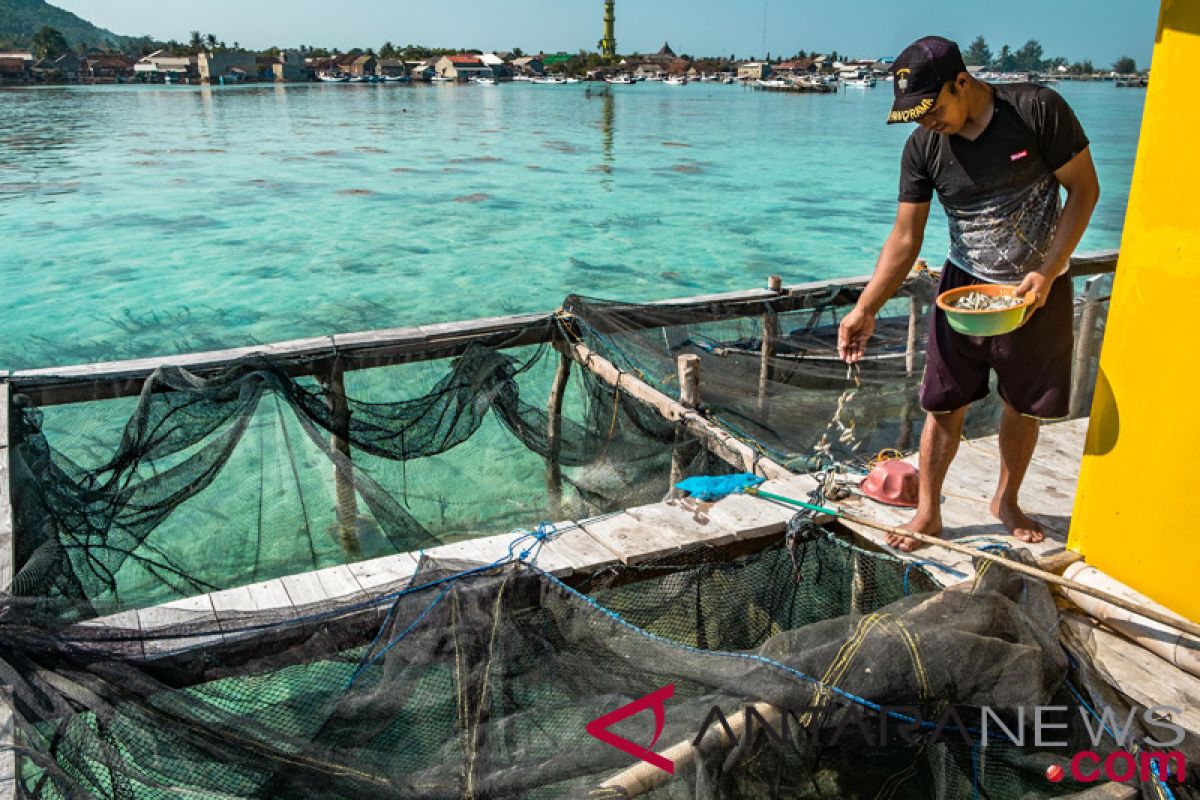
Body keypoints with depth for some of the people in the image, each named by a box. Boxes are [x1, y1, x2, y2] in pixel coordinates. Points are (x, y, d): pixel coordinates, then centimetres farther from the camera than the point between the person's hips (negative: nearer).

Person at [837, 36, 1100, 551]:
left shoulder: (1038, 110, -18)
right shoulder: (922, 148, -10)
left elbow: (1084, 188, -10)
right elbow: (905, 237, -9)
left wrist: (1047, 272, -18)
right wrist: (865, 309, -18)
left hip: (1038, 287, -1)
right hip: (966, 286, 1)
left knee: (1024, 406, 12)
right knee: (945, 406, 2)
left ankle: (1006, 500, 35)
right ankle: (928, 512, 18)